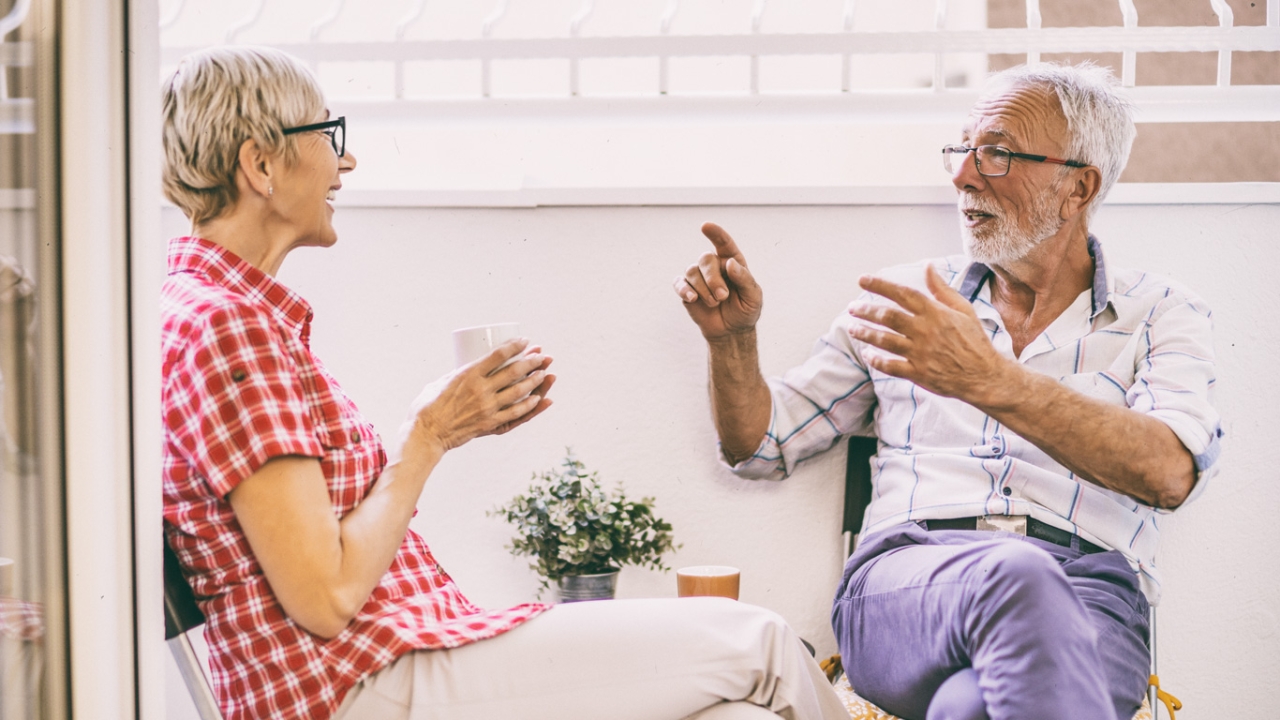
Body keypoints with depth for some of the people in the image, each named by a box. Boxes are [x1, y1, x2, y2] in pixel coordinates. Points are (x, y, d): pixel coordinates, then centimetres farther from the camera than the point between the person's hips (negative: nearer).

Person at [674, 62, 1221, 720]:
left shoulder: (1159, 314, 15)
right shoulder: (907, 298, 23)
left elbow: (1170, 473, -8)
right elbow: (757, 446, 25)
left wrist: (990, 379, -21)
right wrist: (733, 339, 3)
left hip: (1088, 597, -2)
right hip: (902, 580, 2)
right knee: (1015, 575, -38)